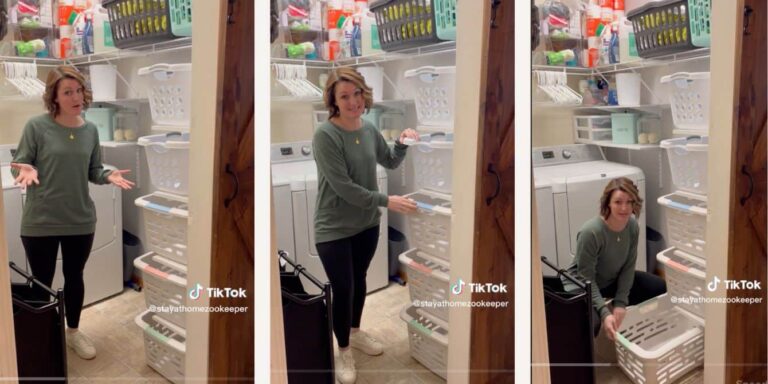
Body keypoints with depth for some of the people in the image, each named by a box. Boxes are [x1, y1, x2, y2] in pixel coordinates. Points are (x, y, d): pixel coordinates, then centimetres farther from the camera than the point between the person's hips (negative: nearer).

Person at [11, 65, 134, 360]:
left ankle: (73, 332, 37)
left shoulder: (90, 130, 2)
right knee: (41, 282, 11)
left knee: (74, 277, 18)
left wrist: (108, 176, -12)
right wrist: (26, 171, -27)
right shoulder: (37, 126, -11)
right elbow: (19, 164, -5)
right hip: (40, 222, -3)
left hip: (80, 220, 4)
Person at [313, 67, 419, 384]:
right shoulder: (325, 135, -21)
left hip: (367, 223, 6)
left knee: (359, 279, 21)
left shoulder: (369, 129, -2)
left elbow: (391, 162, 15)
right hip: (334, 228, -6)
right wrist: (386, 201, -22)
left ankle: (355, 333, 43)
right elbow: (343, 187, -23)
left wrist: (402, 143, -6)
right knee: (342, 289, 2)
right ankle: (344, 352, 24)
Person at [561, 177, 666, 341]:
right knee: (590, 322, -33)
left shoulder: (633, 226, -13)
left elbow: (628, 267, -7)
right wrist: (605, 313, -34)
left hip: (611, 280, 7)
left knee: (660, 288, 0)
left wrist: (620, 303, -16)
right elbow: (586, 278, -27)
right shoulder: (591, 232, -33)